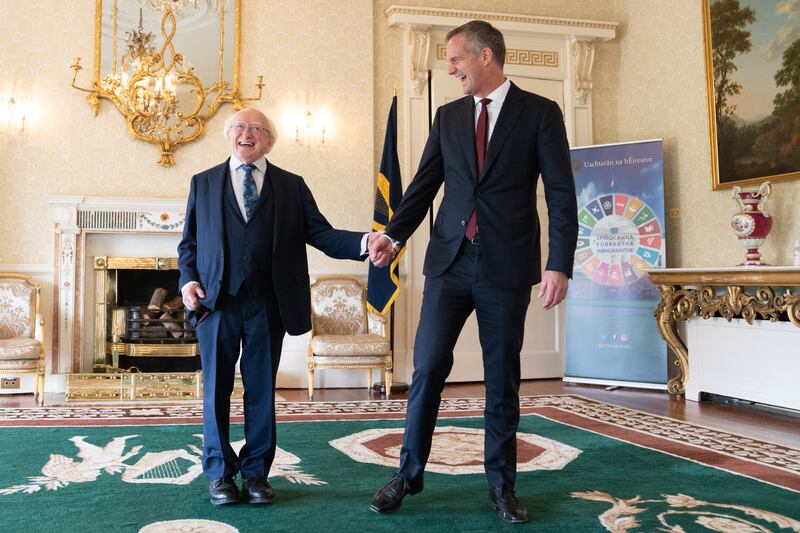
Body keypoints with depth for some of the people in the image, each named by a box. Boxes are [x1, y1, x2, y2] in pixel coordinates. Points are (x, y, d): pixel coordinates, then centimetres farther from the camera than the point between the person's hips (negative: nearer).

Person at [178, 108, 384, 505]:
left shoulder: (292, 186, 10)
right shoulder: (203, 183, 12)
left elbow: (320, 234, 1)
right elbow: (188, 242, 14)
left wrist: (365, 242, -16)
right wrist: (188, 280, -5)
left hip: (268, 304, 0)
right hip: (216, 301, 0)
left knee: (261, 390, 7)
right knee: (216, 389, 7)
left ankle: (256, 472, 19)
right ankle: (219, 473, 21)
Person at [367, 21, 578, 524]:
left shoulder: (540, 113, 1)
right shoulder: (448, 116, 11)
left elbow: (562, 194, -4)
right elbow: (425, 184, 11)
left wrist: (559, 265, -12)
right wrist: (394, 234, -3)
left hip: (508, 265, -2)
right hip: (449, 260, 3)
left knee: (503, 378, 6)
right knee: (427, 368, 1)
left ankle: (502, 483, 20)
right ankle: (409, 473, 15)